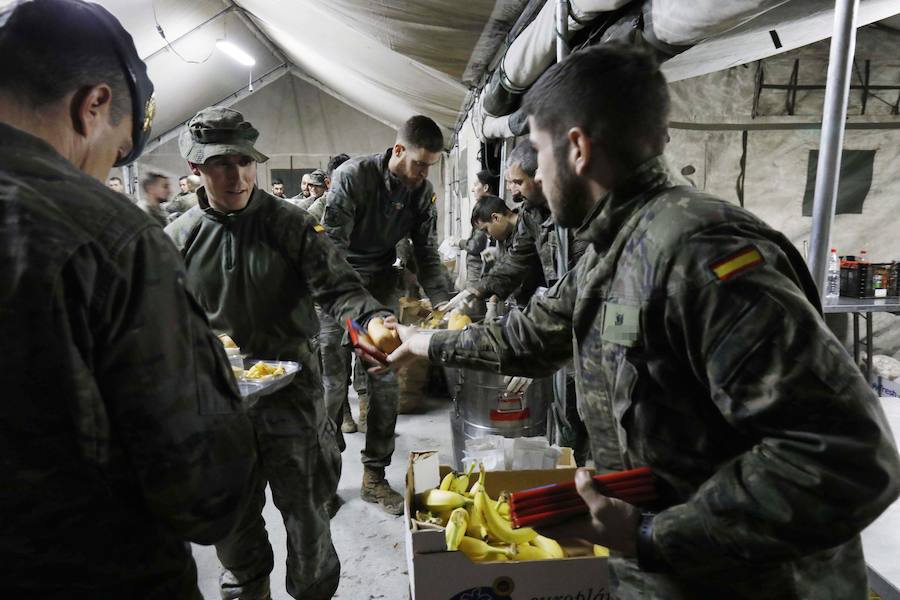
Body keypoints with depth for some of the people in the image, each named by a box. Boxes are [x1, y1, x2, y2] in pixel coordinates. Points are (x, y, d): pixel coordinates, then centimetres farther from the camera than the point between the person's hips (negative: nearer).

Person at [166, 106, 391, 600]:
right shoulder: (179, 239, 2)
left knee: (305, 512, 8)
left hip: (291, 394, -2)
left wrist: (372, 318, -33)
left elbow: (337, 290, -13)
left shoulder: (291, 226, -5)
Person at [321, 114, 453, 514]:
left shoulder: (422, 192, -4)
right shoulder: (352, 176, -18)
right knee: (333, 381, -4)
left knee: (385, 382, 2)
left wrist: (445, 303, -13)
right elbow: (332, 248, -21)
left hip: (381, 285, 4)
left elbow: (426, 254, 1)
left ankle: (374, 477, 15)